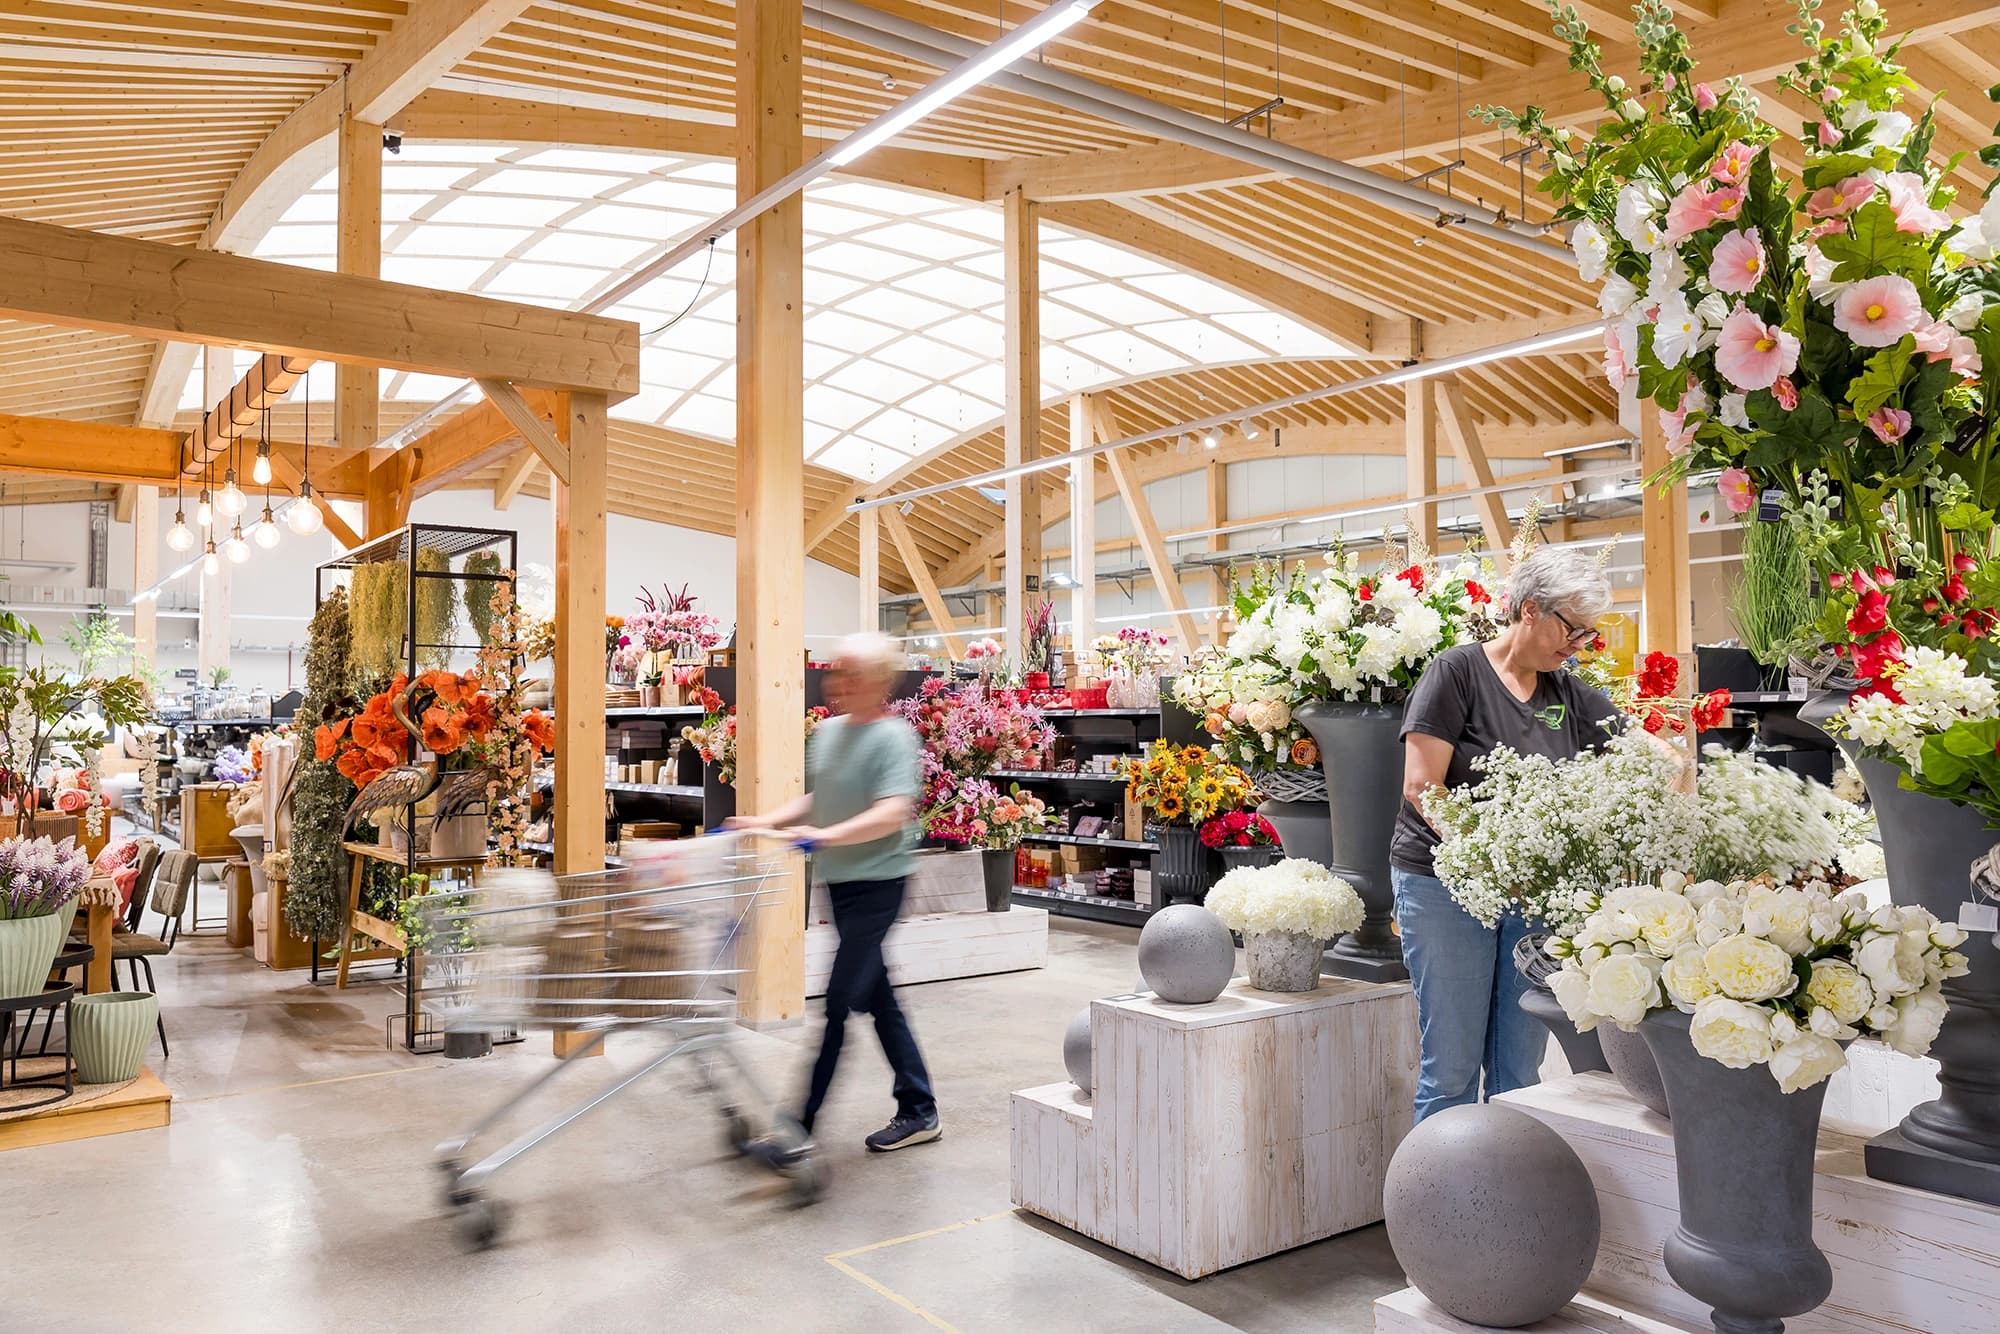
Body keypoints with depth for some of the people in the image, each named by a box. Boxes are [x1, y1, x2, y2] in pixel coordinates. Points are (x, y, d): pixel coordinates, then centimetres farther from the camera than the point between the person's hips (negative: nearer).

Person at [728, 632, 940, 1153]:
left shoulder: (893, 736, -14)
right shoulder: (826, 732, 10)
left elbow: (894, 813, -25)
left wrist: (827, 835, -35)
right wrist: (766, 820, 8)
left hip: (876, 881, -8)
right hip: (840, 881, 8)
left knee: (838, 1003, -5)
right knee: (879, 999, 14)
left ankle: (799, 1123, 2)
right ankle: (919, 1111, 25)